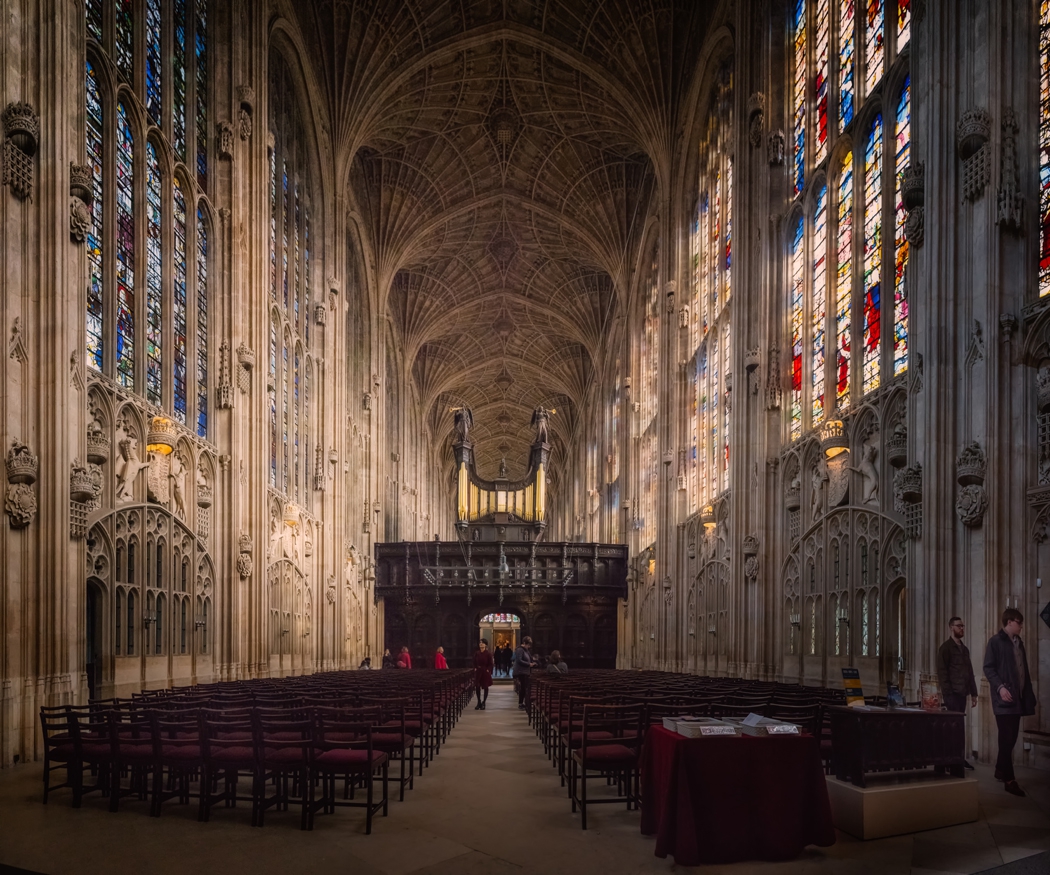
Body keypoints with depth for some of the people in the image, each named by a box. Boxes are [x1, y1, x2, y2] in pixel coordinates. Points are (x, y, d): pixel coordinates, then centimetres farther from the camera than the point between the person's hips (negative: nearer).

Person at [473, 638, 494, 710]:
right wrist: (475, 668, -1)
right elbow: (474, 663, 12)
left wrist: (488, 670, -14)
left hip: (485, 672, -3)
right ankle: (479, 702, 14)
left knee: (485, 687, 4)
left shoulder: (488, 654, -7)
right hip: (478, 672, 3)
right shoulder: (477, 654, 3)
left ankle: (483, 703, 15)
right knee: (477, 687, -1)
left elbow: (491, 664, -5)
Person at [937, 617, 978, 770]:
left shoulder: (964, 649, 18)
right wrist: (947, 692, -14)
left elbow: (970, 672, 20)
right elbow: (942, 671, -9)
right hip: (952, 693, -6)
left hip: (962, 693, 6)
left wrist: (973, 693, 15)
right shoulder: (946, 647, -4)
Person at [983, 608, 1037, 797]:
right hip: (1004, 697, -7)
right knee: (1007, 737, -8)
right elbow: (988, 668, -9)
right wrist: (1000, 687, -20)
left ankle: (1000, 770, 25)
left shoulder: (1018, 642, 17)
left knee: (1012, 736, 10)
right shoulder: (995, 641, -3)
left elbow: (1024, 670, 18)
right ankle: (1009, 780, -7)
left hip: (1018, 696, 7)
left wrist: (1028, 692, 11)